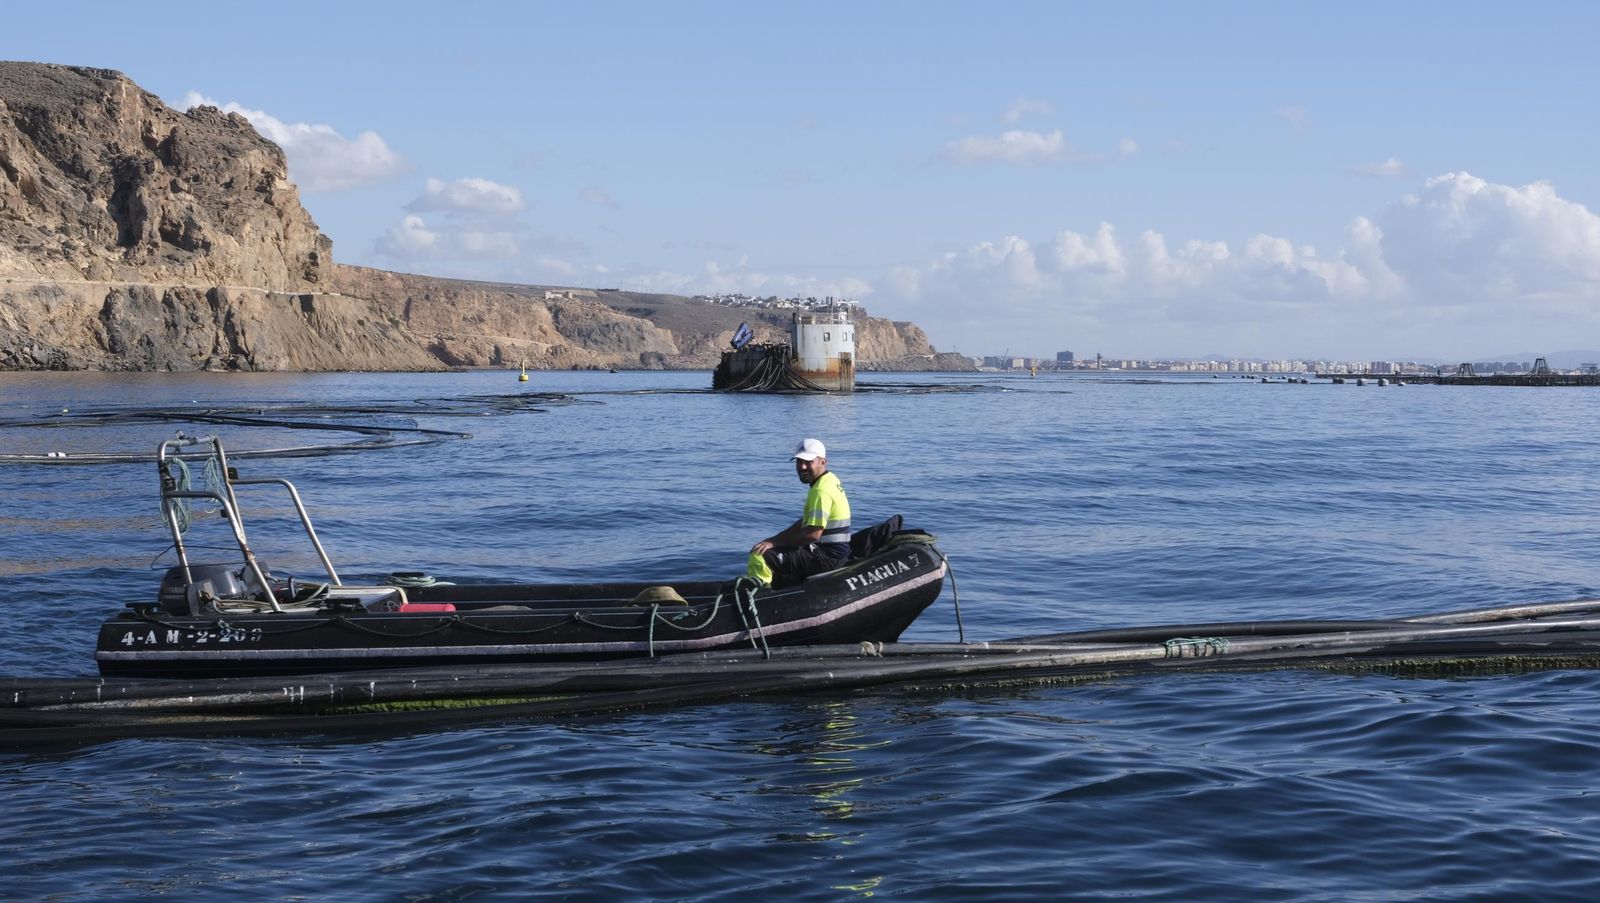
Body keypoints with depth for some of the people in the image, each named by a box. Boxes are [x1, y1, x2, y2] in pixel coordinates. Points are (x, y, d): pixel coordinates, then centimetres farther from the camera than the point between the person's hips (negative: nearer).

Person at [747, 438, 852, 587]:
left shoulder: (821, 491, -20)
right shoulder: (830, 481, 13)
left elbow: (813, 533, -26)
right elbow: (806, 522, 19)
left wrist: (774, 542, -17)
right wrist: (773, 540, 11)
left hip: (826, 558, -11)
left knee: (759, 558, -20)